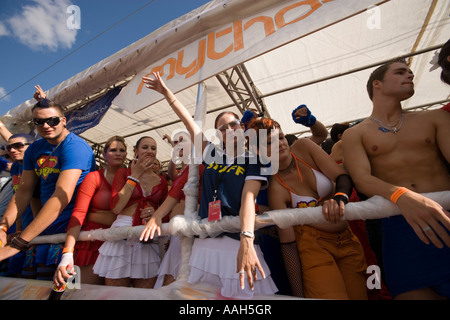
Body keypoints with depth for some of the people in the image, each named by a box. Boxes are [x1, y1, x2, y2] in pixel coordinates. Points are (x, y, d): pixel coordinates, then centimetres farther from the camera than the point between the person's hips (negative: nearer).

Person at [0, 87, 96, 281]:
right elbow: (24, 191, 8)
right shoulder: (34, 150, 9)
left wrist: (17, 244, -25)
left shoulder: (75, 147, -18)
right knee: (41, 281, 17)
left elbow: (62, 197, -26)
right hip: (45, 226, 8)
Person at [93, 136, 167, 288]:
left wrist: (155, 213, -6)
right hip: (122, 234, -2)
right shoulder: (123, 173, 4)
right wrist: (134, 176, -7)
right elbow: (116, 207, -8)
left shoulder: (162, 182, 10)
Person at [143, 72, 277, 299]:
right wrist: (166, 92, 17)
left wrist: (247, 240, -28)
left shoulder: (253, 162, 1)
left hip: (237, 243, -3)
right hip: (204, 243, 4)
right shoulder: (211, 155, 12)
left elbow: (248, 198, -14)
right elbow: (188, 122, 13)